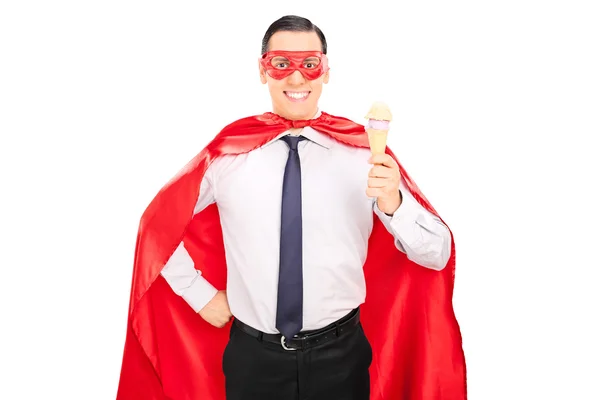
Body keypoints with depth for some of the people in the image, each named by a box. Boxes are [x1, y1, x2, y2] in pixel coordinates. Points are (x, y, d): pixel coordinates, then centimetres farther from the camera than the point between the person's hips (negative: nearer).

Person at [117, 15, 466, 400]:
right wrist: (202, 295, 3)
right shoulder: (228, 151, -6)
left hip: (340, 355, 0)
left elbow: (438, 254, -9)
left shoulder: (364, 150, -8)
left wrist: (393, 204, -27)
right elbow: (159, 226, 7)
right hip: (253, 355, 1)